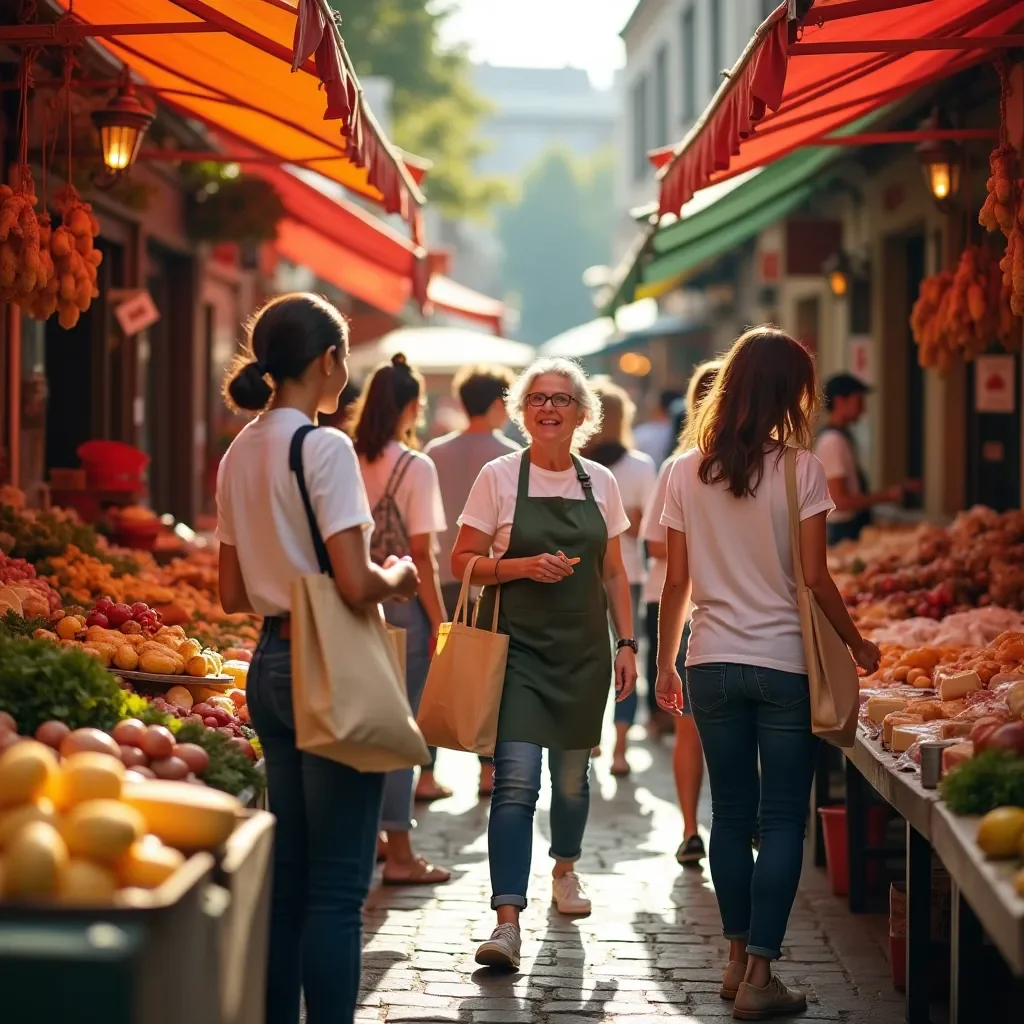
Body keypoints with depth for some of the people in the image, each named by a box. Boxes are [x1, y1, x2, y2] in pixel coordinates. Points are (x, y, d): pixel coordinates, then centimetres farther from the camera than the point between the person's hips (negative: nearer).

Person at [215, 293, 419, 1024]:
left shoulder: (239, 455, 9)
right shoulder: (324, 448, -15)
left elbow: (234, 594, 13)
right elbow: (357, 585, -21)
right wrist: (401, 575, -2)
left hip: (271, 664, 8)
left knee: (287, 871, 15)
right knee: (338, 885, -3)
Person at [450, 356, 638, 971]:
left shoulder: (600, 482, 7)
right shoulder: (500, 477, -3)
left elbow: (614, 574, 13)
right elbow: (463, 562, -1)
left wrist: (627, 644, 8)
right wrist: (525, 565, -16)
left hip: (584, 649, 4)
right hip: (519, 646, -4)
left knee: (573, 771, 15)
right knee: (516, 780, -15)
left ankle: (565, 869, 43)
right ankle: (508, 922, -19)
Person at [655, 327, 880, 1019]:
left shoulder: (687, 472, 2)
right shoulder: (800, 470, -9)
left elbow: (676, 582, 4)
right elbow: (814, 578, -8)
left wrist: (666, 663, 14)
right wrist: (857, 644, 6)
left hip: (714, 664, 4)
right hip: (785, 663, -4)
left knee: (731, 813, 13)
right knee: (783, 819, 2)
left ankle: (738, 960, 20)